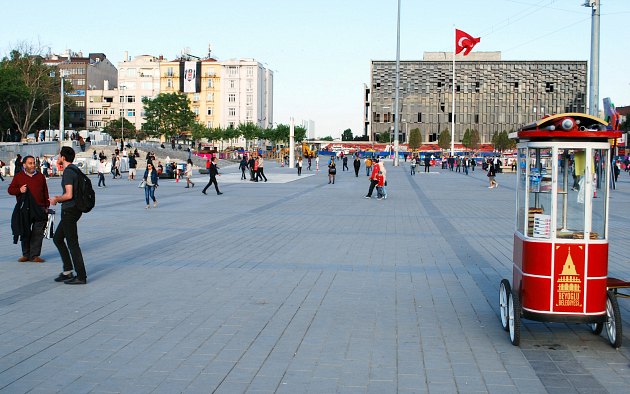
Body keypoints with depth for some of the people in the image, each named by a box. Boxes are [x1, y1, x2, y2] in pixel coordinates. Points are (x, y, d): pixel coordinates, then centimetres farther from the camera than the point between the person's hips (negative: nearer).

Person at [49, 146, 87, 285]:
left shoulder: (68, 172, -16)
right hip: (74, 209, 10)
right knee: (57, 238, 18)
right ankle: (67, 271, 20)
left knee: (72, 243, -4)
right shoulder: (75, 169, 14)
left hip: (69, 211, -10)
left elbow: (69, 195, -23)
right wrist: (59, 198, 18)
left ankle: (81, 276, 0)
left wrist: (56, 199, -6)